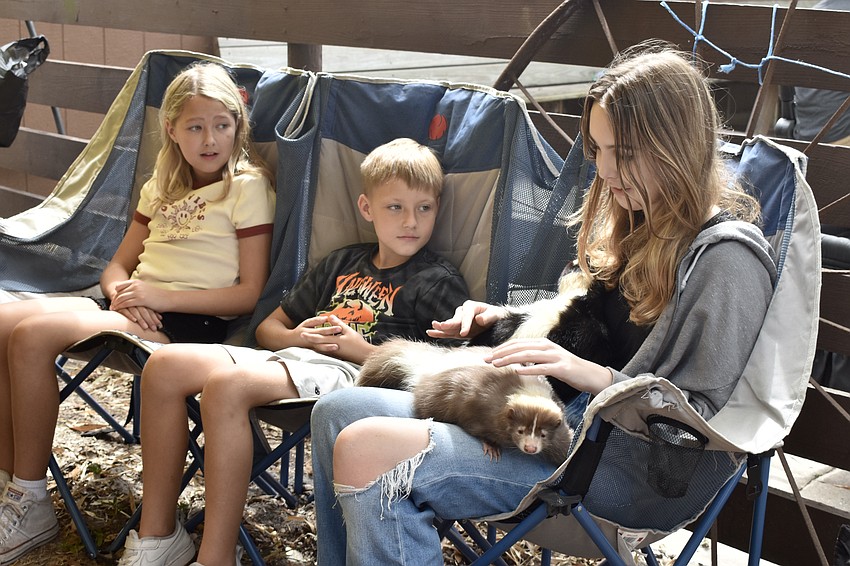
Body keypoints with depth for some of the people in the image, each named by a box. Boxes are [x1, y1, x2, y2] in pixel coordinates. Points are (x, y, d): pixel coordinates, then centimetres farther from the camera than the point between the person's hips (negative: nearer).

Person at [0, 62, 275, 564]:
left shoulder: (248, 186, -2)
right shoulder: (162, 187, 20)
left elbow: (249, 294, -8)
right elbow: (119, 265, 21)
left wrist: (161, 296, -15)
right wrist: (121, 292, -4)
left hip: (194, 319, -7)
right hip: (138, 306, 7)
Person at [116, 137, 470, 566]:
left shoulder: (439, 281, 5)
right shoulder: (342, 263, 25)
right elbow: (268, 327, 29)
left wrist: (362, 349, -10)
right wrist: (295, 336, 4)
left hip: (353, 372, -7)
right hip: (292, 356, 8)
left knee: (227, 384, -33)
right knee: (165, 365, -11)